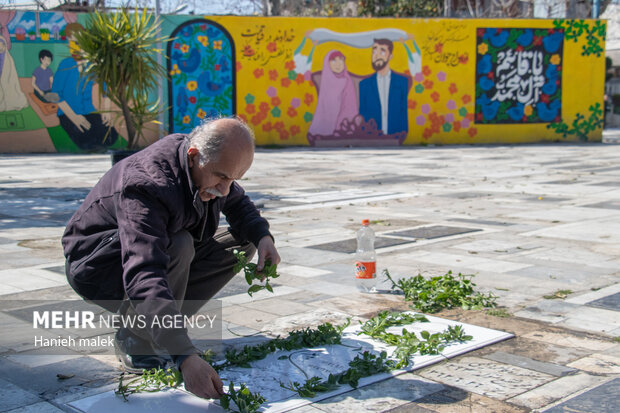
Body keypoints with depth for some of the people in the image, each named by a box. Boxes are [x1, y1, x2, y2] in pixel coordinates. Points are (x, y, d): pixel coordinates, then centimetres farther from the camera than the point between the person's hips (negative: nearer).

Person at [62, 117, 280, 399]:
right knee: (179, 246, -36)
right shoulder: (146, 185, -37)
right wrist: (186, 357, -56)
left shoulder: (211, 165, -11)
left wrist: (262, 236, -13)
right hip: (94, 266, -8)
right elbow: (144, 276, -48)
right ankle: (133, 341, -16)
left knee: (243, 242, -3)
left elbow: (238, 204, 11)